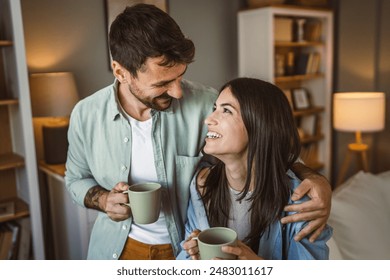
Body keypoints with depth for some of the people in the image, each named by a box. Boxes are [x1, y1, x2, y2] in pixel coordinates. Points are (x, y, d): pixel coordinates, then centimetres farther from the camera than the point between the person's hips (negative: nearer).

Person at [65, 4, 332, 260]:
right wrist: (103, 200, -20)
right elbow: (76, 179, 2)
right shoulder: (86, 115, -16)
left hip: (188, 248, -1)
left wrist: (315, 179, -30)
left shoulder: (204, 103, -23)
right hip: (118, 248, 2)